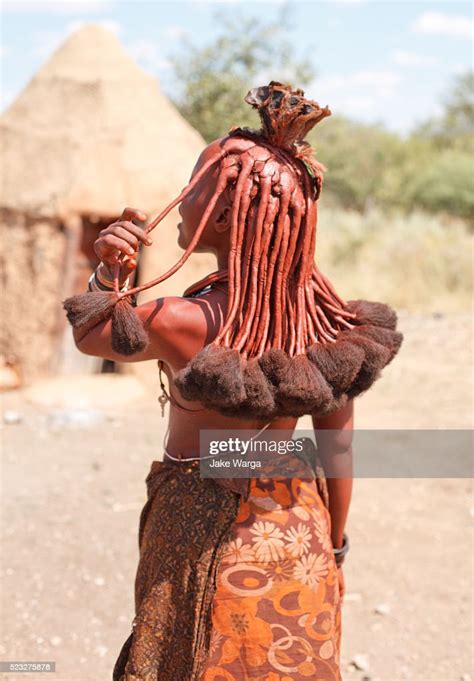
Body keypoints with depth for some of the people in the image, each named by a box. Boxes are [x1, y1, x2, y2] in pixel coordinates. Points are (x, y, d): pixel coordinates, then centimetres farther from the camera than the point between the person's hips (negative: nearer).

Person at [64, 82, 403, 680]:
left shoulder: (183, 324, -25)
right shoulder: (324, 314, -10)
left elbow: (88, 334, -3)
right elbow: (338, 447, -1)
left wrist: (110, 273, -19)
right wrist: (333, 547, 11)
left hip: (206, 538, -4)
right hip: (297, 539, 5)